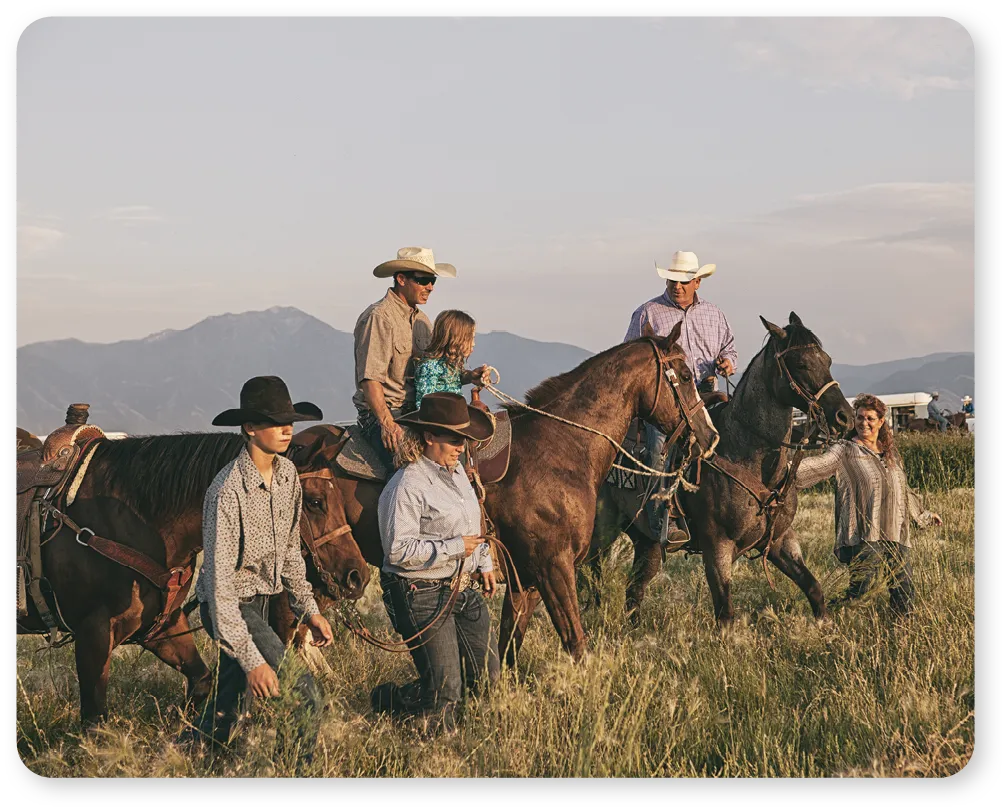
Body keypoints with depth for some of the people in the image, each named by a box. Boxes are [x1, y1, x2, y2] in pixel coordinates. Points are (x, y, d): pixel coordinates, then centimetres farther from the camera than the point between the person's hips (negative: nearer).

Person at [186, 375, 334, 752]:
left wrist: (308, 609, 9)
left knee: (233, 695, 23)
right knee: (305, 695, -17)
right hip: (230, 605, -8)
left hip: (264, 601, 8)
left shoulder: (288, 473, -3)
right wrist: (251, 660, -30)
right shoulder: (228, 491, -27)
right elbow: (219, 583, -27)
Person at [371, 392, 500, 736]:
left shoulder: (456, 470, 9)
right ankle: (387, 700, 19)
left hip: (463, 589, 9)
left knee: (488, 676, 12)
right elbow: (398, 549, -24)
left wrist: (484, 564, 19)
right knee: (446, 691, -5)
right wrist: (454, 548, -22)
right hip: (422, 595, -9)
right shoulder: (407, 486, -19)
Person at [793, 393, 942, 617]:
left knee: (904, 602, 4)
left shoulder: (892, 455, 18)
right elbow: (818, 464, -18)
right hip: (864, 538, -6)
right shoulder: (845, 451, 0)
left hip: (896, 538, 6)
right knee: (858, 592, -16)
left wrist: (924, 516, 42)